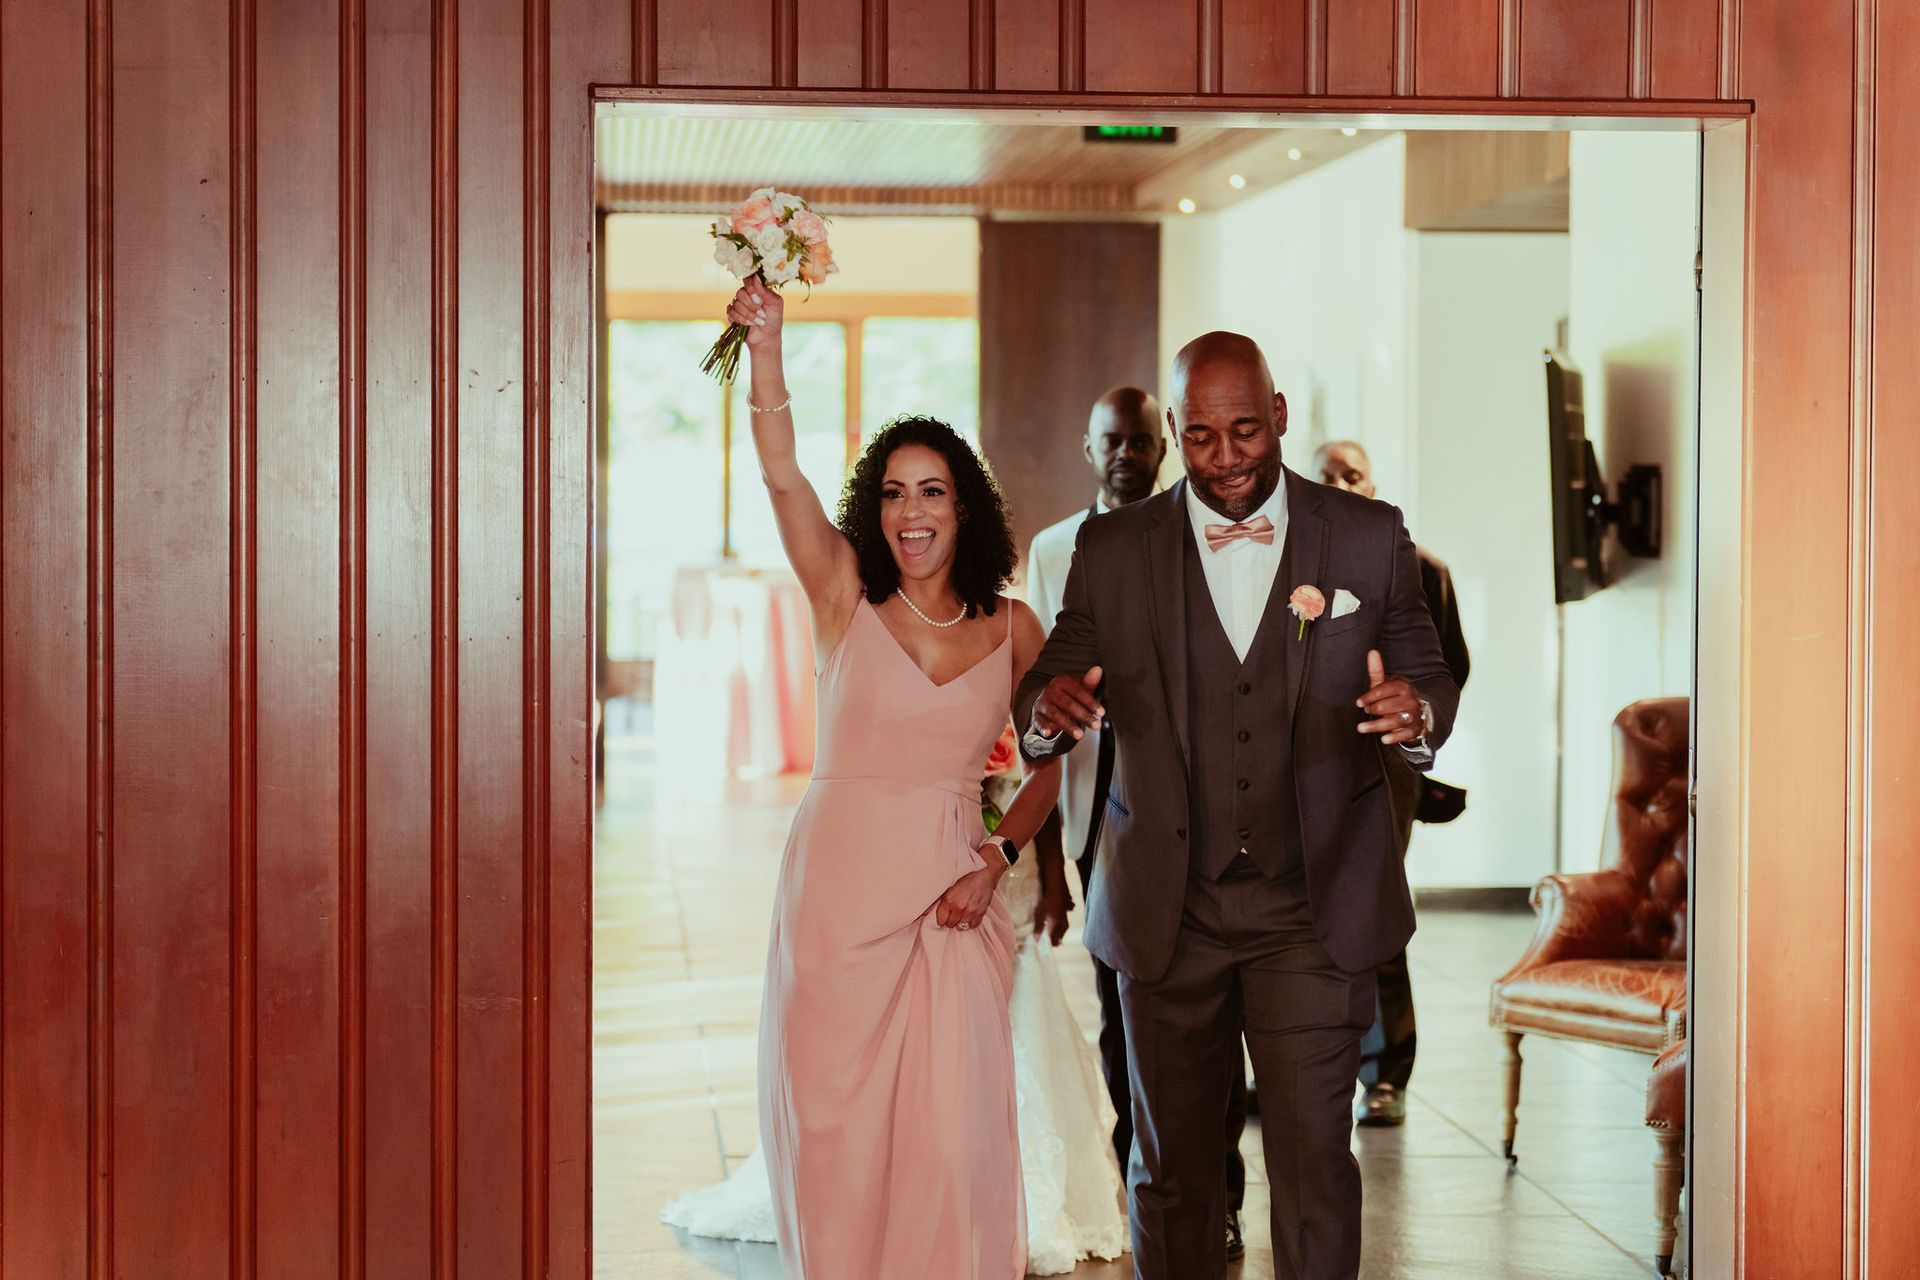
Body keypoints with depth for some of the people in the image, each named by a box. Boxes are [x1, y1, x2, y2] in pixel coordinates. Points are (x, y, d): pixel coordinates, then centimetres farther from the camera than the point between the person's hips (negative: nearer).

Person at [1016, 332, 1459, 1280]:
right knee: (1170, 1165, 10)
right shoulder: (1112, 550, 2)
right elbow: (1050, 683, 3)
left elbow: (1428, 678, 6)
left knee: (1314, 1158, -4)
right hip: (1167, 914, 1)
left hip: (1314, 912, -1)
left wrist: (1417, 712, -20)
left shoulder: (1369, 538, 2)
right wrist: (1048, 709, -23)